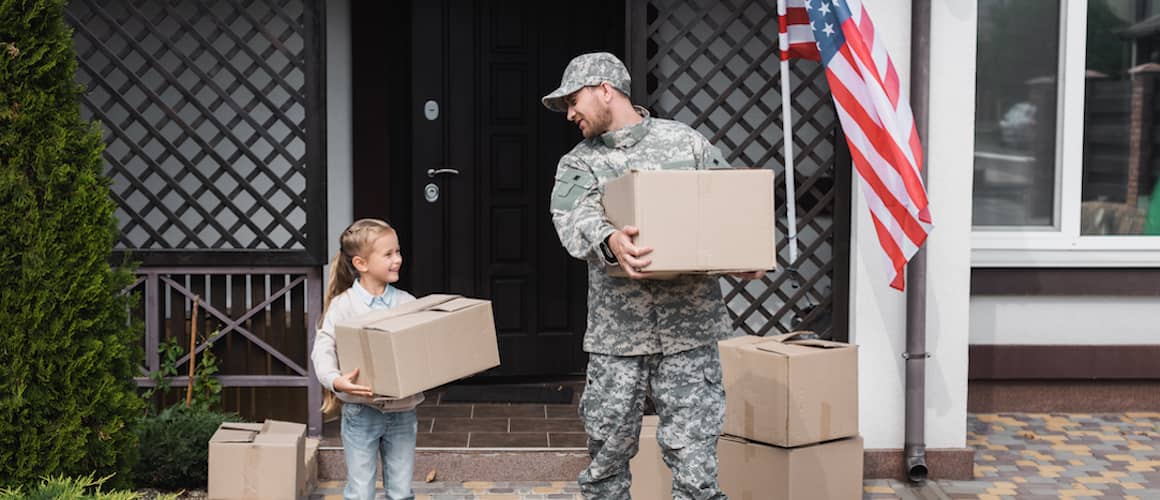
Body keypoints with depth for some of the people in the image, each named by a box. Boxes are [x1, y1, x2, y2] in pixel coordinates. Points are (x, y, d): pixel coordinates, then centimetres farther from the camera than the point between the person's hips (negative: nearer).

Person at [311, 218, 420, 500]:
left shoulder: (407, 303, 2)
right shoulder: (343, 305, -8)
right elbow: (323, 347, -13)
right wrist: (335, 379, -30)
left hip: (402, 411, 3)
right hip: (361, 411, -3)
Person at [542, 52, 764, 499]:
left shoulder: (687, 143, 6)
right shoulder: (577, 165, 8)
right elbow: (575, 218, -13)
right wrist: (609, 241, -35)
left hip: (687, 331, -2)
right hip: (615, 336, 2)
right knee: (605, 459, 10)